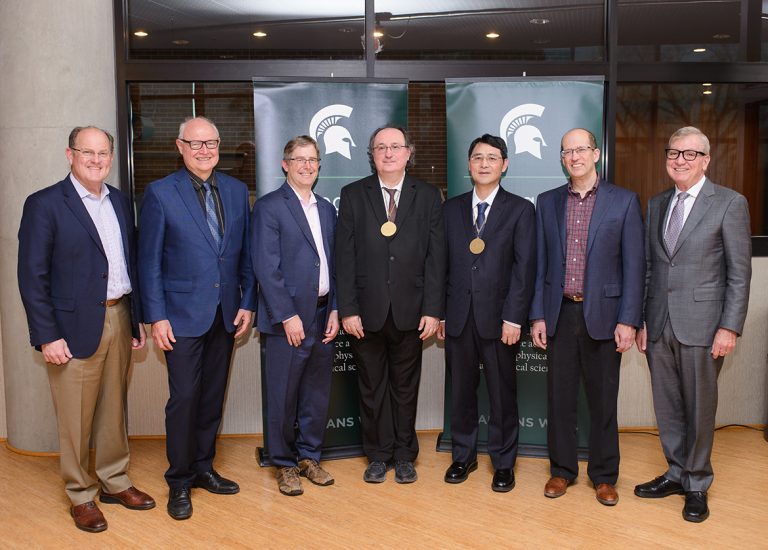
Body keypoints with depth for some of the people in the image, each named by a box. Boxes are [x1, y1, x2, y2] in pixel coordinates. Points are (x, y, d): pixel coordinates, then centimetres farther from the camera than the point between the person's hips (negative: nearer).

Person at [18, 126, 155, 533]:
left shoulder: (120, 201, 10)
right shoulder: (45, 204, -8)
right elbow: (32, 277, -10)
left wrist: (137, 318, 10)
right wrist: (47, 336, -13)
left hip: (119, 320, 5)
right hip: (76, 327, -5)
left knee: (114, 409, 16)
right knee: (76, 419, 6)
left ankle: (114, 482, 32)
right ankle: (81, 496, 23)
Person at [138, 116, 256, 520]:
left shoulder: (236, 191, 7)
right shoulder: (160, 193, -5)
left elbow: (245, 252, 9)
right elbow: (149, 260, -5)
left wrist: (247, 303, 4)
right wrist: (156, 316, -9)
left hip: (225, 315, 4)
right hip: (183, 315, -4)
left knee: (213, 395, 13)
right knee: (184, 398, 0)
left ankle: (203, 467, 29)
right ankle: (179, 482, 17)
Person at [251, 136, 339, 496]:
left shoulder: (326, 209, 14)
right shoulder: (269, 207, -5)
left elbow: (333, 263, 13)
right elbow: (266, 268, -11)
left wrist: (335, 310, 4)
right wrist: (288, 316, -15)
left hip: (323, 317, 6)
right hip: (288, 318, -5)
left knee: (317, 395, 13)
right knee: (283, 397, 4)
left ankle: (309, 457, 29)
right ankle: (285, 465, 20)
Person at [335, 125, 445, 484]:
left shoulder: (428, 197, 4)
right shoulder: (353, 195, 3)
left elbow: (435, 257, 0)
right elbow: (345, 256, -1)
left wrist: (433, 309, -6)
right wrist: (347, 309, -7)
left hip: (409, 312, 0)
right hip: (366, 311, 0)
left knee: (405, 388, 11)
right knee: (372, 388, 11)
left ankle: (404, 456, 26)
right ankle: (378, 455, 26)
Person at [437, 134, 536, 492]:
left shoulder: (520, 210, 1)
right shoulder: (452, 208, 10)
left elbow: (524, 268, -5)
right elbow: (443, 263, 9)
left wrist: (514, 317, -12)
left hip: (498, 317, -3)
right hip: (458, 315, 3)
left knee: (502, 394, 6)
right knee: (461, 391, 12)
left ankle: (503, 462, 22)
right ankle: (463, 456, 28)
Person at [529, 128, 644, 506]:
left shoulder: (624, 201, -1)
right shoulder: (547, 202, 7)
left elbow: (634, 265, -3)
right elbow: (540, 263, 7)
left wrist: (628, 320, -9)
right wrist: (538, 315, 2)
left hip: (603, 315, -2)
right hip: (559, 314, 2)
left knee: (603, 400, 8)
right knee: (559, 397, 10)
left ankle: (604, 475, 24)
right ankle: (561, 470, 26)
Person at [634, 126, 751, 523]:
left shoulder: (730, 203, -4)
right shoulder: (657, 204, 11)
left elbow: (739, 273, -6)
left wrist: (730, 327, -11)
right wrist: (642, 320, 9)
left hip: (702, 325, -4)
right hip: (659, 325, 5)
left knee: (699, 408, 7)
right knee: (667, 407, 13)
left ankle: (697, 484, 24)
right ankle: (676, 473, 30)